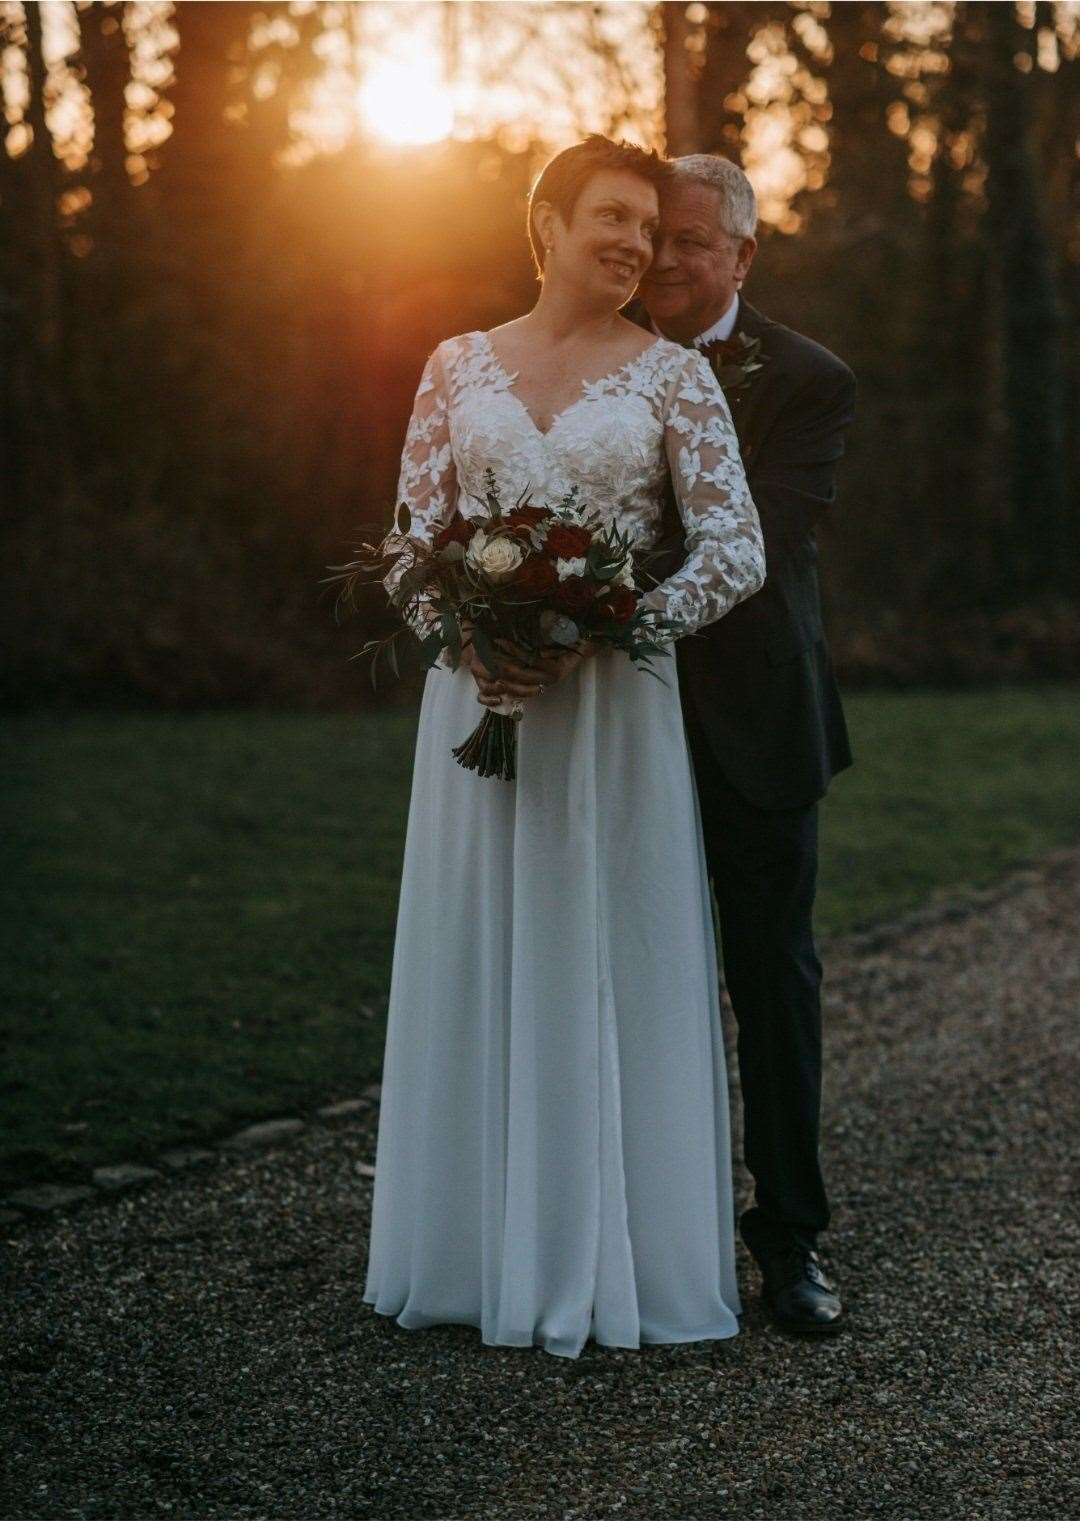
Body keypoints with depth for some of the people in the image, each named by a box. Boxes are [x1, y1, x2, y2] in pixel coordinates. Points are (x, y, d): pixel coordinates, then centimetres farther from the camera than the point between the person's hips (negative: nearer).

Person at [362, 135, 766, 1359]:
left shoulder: (672, 375, 2)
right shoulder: (458, 365, 9)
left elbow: (737, 551, -5)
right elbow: (413, 537, 7)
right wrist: (469, 636, -12)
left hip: (613, 703, -2)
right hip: (477, 696, 3)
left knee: (609, 969, 1)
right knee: (476, 967, 7)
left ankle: (608, 1259, 12)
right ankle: (481, 1248, 19)